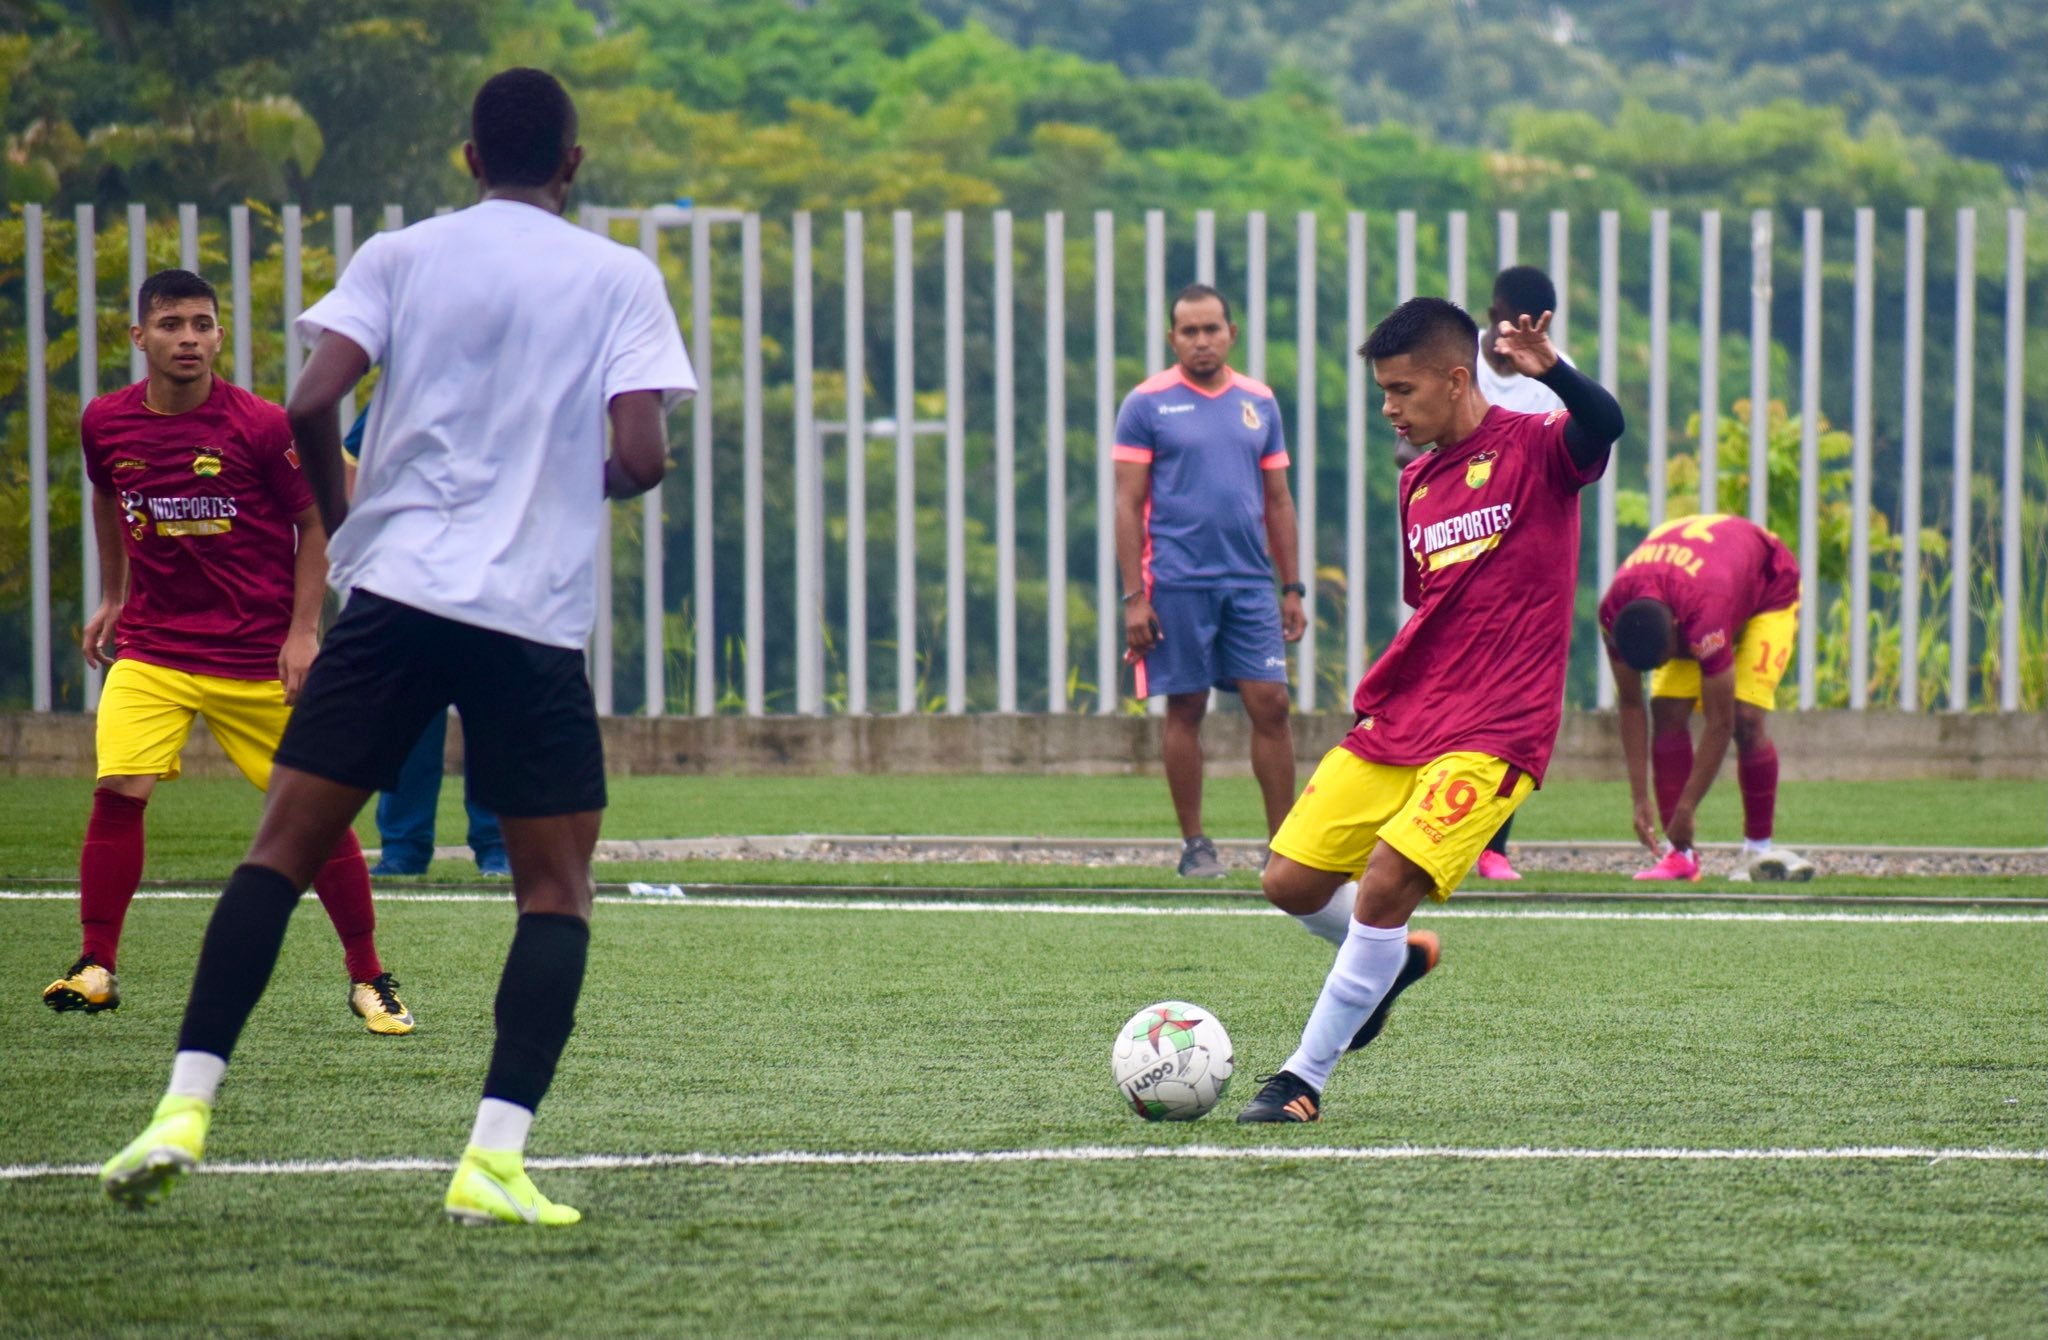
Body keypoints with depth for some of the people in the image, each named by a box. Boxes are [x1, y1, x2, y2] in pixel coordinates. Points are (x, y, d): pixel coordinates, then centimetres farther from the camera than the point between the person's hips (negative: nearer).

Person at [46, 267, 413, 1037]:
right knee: (118, 791, -15)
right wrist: (112, 596, 24)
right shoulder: (106, 425, -1)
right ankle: (96, 969, -5)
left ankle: (367, 977, 13)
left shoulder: (261, 427, -12)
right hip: (151, 645, 2)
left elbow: (318, 522, -3)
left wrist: (303, 632, -8)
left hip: (258, 651, -2)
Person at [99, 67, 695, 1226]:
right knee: (558, 889, 9)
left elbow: (311, 405, -3)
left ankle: (186, 1110, -5)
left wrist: (340, 510, 15)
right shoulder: (620, 278, 4)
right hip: (537, 617, -1)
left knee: (284, 846, 7)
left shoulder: (402, 256, 7)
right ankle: (495, 1161, -5)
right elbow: (641, 455, -7)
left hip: (395, 587, 1)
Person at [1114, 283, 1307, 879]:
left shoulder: (1258, 402, 11)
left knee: (1271, 703, -2)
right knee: (1185, 710, 1)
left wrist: (1292, 589, 11)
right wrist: (1132, 596, -8)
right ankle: (1194, 845, 11)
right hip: (1177, 584, -3)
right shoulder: (1148, 403, 0)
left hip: (1250, 582, 3)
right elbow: (1128, 504, -2)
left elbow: (1279, 501, 15)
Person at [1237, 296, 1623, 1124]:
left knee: (1385, 884, -20)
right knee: (1290, 883, 4)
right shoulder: (1419, 483, 14)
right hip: (1397, 721, 8)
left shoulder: (1532, 449, -7)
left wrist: (1550, 372, -50)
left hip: (1491, 734, -8)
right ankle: (1397, 959, 34)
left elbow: (1604, 426, -31)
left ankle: (1304, 1080, -8)